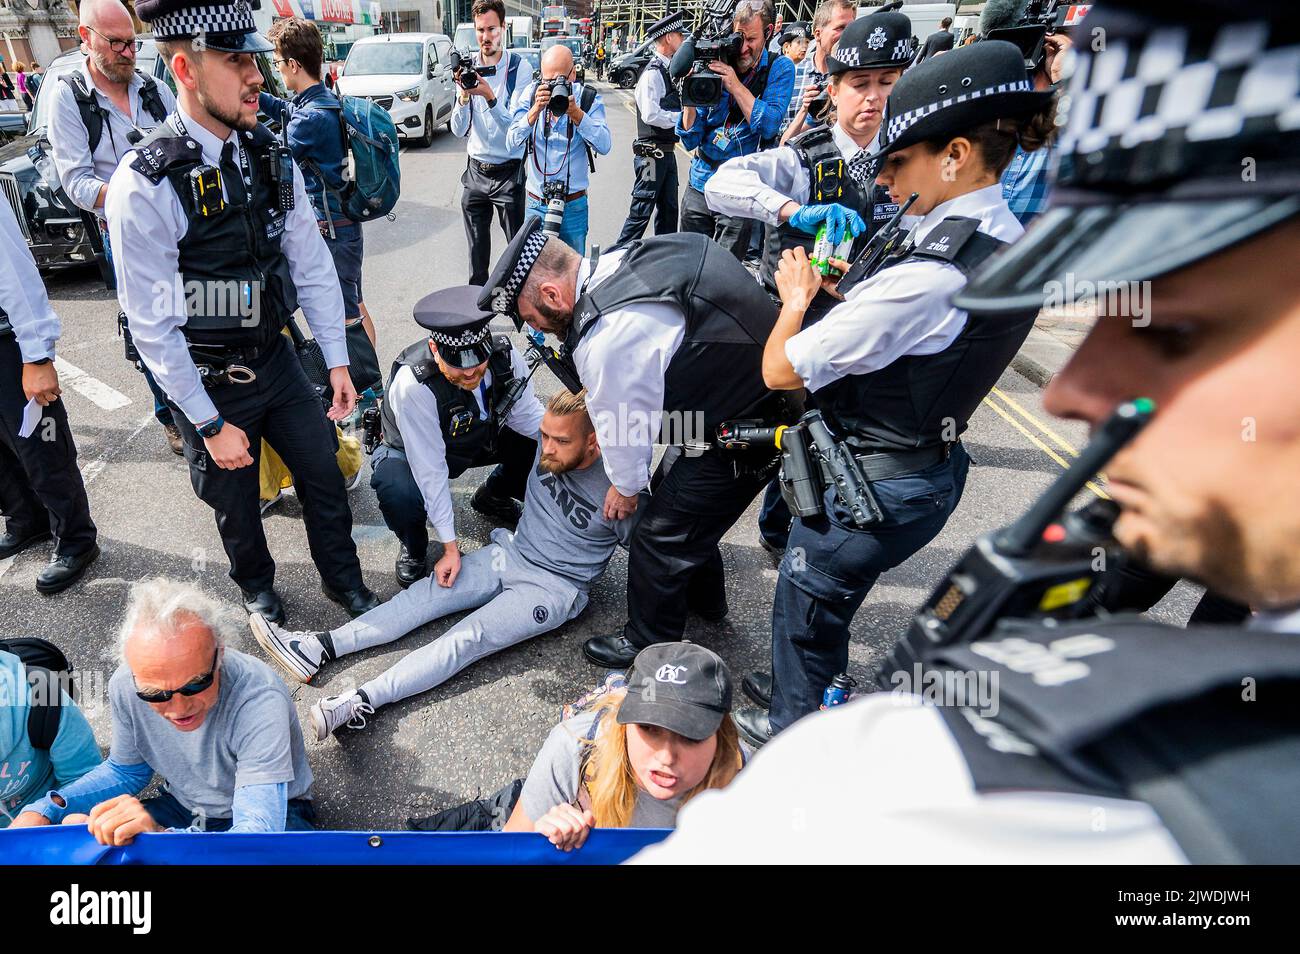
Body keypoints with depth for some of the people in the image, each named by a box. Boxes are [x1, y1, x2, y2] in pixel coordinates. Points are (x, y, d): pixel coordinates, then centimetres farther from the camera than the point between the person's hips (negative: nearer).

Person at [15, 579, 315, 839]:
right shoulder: (126, 686, -16)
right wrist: (44, 810, -10)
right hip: (184, 809, 5)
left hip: (275, 814, -4)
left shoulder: (258, 699, -35)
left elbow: (259, 833, -38)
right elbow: (125, 771, 6)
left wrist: (163, 837, -53)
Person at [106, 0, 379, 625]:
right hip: (207, 383, -4)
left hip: (277, 358, 4)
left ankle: (343, 580, 39)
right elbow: (151, 323, -18)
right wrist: (210, 424, -15)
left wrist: (338, 362, 0)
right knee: (236, 501, 16)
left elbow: (312, 265, 1)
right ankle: (257, 587, 46)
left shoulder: (271, 159, -4)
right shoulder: (146, 184, -21)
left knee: (323, 473, 14)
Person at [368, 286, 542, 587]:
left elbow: (527, 416, -9)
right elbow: (431, 472, -34)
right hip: (412, 450, -5)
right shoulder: (413, 385, -39)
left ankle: (492, 496, 18)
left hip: (481, 438, 5)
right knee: (400, 494, -38)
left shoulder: (507, 357, -27)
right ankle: (414, 548, 1)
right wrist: (450, 548, -31)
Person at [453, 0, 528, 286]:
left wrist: (489, 96, -27)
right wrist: (463, 96, -16)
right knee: (477, 249, 11)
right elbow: (458, 130, 0)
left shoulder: (518, 67, -8)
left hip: (508, 172, -4)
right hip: (476, 171, 4)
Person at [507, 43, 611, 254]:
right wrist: (535, 110, -23)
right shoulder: (530, 94, -2)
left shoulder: (589, 98, -5)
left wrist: (575, 113, -26)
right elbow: (513, 143, -11)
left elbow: (604, 146, -17)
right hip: (536, 204, 1)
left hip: (574, 206, 0)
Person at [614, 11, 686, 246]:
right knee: (641, 212, -4)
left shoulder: (666, 70, 13)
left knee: (669, 211, 15)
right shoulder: (653, 72, -15)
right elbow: (651, 115, -23)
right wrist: (683, 117, -13)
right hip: (652, 153, -9)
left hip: (666, 153, 9)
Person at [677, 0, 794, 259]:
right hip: (700, 183, 3)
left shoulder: (780, 68, -3)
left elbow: (769, 127, -17)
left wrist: (735, 85, -20)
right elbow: (690, 141, 1)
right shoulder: (714, 67, 2)